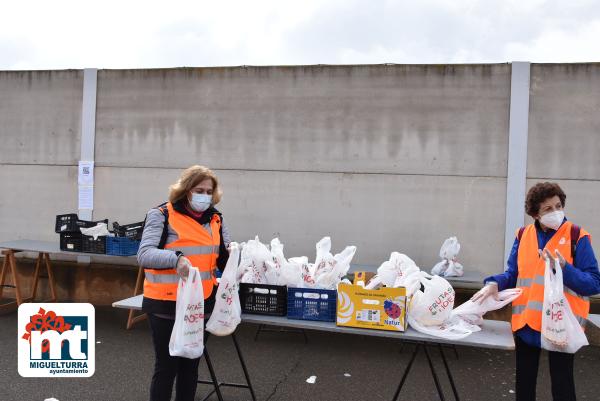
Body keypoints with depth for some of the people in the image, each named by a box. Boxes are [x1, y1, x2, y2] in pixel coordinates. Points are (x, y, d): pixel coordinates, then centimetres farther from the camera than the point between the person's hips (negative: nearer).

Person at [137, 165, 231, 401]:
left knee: (191, 365, 17)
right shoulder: (162, 215, -10)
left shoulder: (215, 219, 7)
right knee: (167, 366, 7)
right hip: (166, 304, -5)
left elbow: (223, 259, 11)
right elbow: (144, 255, -21)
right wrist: (176, 258, -39)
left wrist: (231, 255, -13)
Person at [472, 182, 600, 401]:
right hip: (526, 323, 4)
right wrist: (494, 284, -12)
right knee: (524, 381, 19)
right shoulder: (523, 235, 4)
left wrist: (564, 268, -25)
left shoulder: (577, 236, -8)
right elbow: (513, 274, 8)